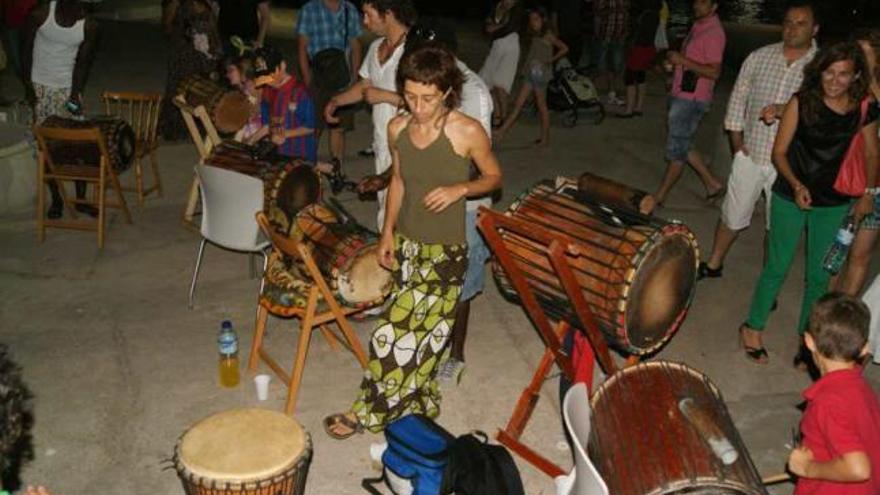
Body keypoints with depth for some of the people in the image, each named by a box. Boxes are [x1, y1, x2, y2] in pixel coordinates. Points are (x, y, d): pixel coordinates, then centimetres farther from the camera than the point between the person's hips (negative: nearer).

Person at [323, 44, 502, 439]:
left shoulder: (468, 132, -17)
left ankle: (369, 412, 17)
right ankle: (421, 402, 36)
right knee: (422, 333, 15)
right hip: (406, 244, 5)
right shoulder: (397, 128, -3)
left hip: (445, 251, -5)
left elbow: (493, 176, -2)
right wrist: (388, 232, 9)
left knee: (395, 333, -2)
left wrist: (460, 188, -21)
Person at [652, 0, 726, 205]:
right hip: (681, 95, 10)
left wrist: (683, 61, -22)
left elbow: (714, 72, -21)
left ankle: (659, 196, 10)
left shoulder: (713, 33, -16)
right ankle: (712, 184, 27)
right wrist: (675, 60, 9)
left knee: (676, 150, 0)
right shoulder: (698, 26, 13)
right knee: (683, 147, 16)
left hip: (692, 99, -10)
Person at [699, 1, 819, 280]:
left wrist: (785, 110, -33)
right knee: (732, 215, 15)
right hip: (750, 155, 2)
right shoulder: (759, 57, 0)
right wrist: (736, 141, 2)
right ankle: (713, 264, 36)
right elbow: (738, 99, 7)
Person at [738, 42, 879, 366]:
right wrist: (796, 185, -22)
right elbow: (779, 152, -9)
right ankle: (753, 328, 27)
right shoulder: (802, 102, -13)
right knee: (778, 266, 8)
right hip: (790, 197, -3)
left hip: (834, 203, 3)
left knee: (819, 276, 11)